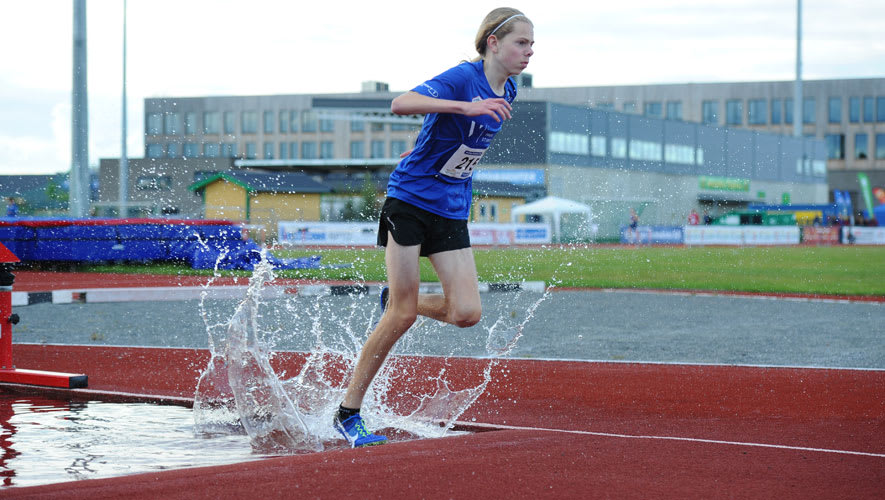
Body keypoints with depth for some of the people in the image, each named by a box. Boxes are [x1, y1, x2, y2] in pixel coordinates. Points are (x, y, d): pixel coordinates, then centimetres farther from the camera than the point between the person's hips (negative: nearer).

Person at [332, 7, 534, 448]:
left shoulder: (507, 90, 6)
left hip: (452, 213, 7)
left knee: (466, 313, -7)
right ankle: (348, 413, 5)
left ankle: (397, 299, 22)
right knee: (402, 317, -6)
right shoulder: (463, 78, -17)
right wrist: (466, 107, -40)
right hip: (409, 201, -7)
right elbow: (401, 104, -33)